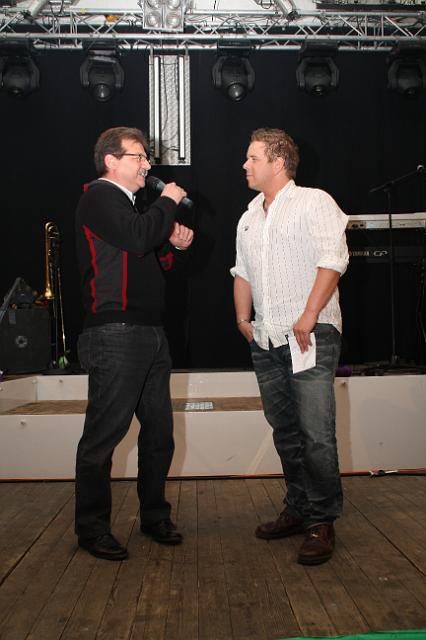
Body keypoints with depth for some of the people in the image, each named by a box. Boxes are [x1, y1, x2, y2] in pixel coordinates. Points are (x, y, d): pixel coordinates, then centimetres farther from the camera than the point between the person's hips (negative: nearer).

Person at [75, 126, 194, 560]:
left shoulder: (126, 203, 25)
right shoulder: (99, 197, -4)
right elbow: (137, 237, -22)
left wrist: (172, 244, 11)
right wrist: (168, 202, -7)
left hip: (149, 333, 10)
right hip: (115, 333, -9)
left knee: (159, 430, 11)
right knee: (104, 434, -3)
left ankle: (154, 516, 24)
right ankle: (92, 528, 9)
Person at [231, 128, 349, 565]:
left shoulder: (313, 202, -1)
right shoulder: (249, 218, 21)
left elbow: (332, 259, -12)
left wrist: (309, 315, -19)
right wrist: (243, 316, 13)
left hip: (311, 334, -7)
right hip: (267, 341, 7)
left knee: (316, 434, -8)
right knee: (285, 431, 12)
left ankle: (322, 522, 3)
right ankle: (298, 510, 24)